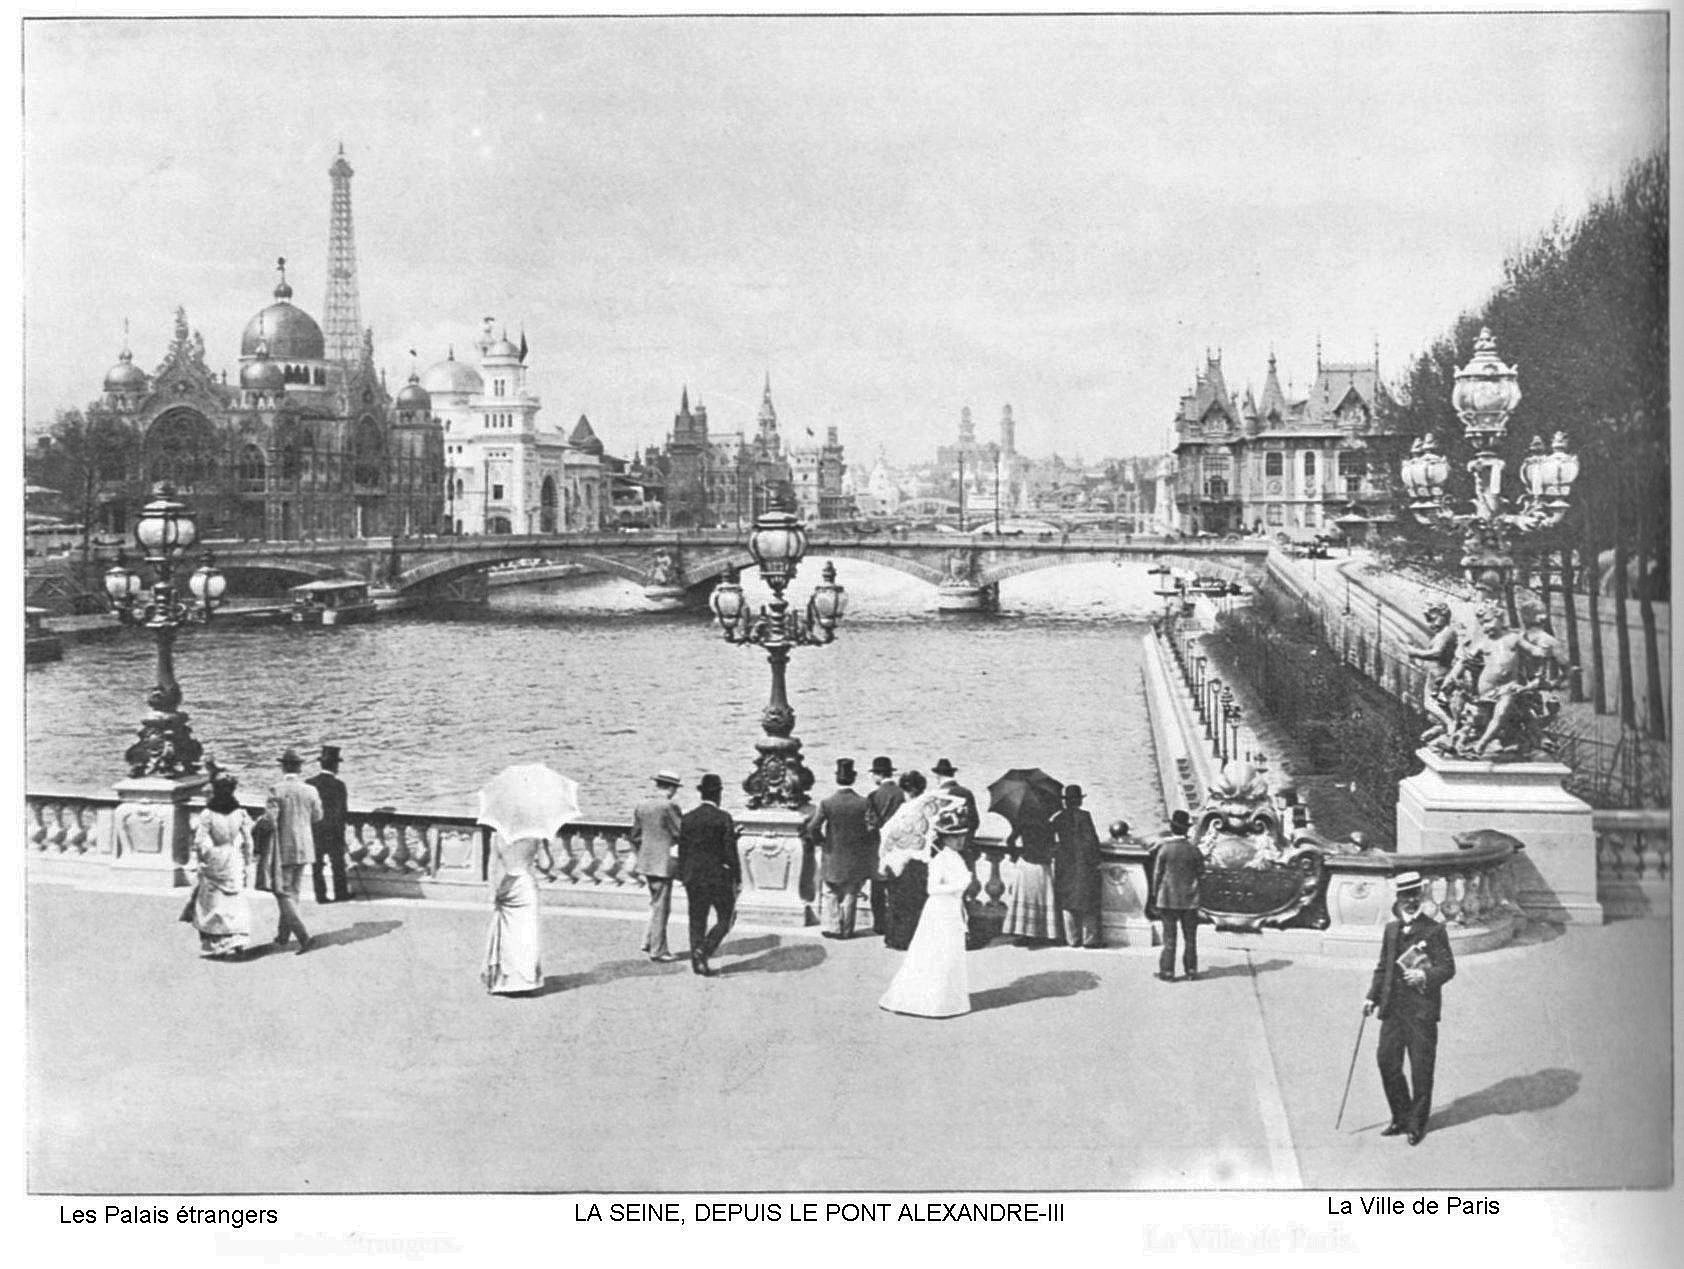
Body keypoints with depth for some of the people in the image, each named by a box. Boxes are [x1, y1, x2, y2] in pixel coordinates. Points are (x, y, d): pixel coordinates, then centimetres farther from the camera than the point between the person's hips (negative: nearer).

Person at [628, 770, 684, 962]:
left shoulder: (640, 806, 6)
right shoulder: (669, 806, -17)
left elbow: (634, 836, 12)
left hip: (646, 862, 7)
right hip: (663, 863, -7)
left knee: (656, 903, 21)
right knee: (661, 906, 2)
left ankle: (649, 942, 21)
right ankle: (657, 950, 8)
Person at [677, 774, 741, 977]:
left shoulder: (688, 819, 2)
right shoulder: (724, 818, -11)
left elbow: (682, 851, 6)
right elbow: (731, 852, -12)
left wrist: (683, 877, 15)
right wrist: (738, 879, -5)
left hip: (693, 877, 4)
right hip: (719, 876, -4)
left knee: (697, 920, 12)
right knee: (725, 919, 9)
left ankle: (698, 962, 13)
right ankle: (703, 951, -9)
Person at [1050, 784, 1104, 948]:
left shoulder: (1056, 819, 3)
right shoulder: (1084, 816, -9)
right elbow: (1091, 839, -11)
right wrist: (1096, 861, -4)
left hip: (1063, 865, 3)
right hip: (1083, 864, -3)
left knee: (1067, 904, 10)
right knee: (1088, 903, 5)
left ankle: (1073, 939, 10)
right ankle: (1090, 939, 4)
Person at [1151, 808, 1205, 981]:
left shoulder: (1163, 849, -9)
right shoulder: (1193, 850, -5)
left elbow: (1157, 874, -6)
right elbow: (1201, 872, 6)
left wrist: (1155, 895, 3)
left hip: (1168, 898, -1)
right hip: (1190, 900, 2)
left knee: (1169, 936, 3)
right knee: (1190, 937, 11)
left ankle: (1168, 971, 4)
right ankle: (1191, 970, 13)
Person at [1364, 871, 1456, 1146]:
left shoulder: (1434, 930, -5)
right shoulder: (1391, 929, 12)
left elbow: (1448, 968, -6)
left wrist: (1425, 976, -23)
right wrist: (1372, 997, 10)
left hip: (1422, 1009, -5)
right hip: (1393, 1008, 5)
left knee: (1421, 1069, 2)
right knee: (1386, 1061, 4)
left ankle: (1417, 1124, 14)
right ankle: (1401, 1118, 20)